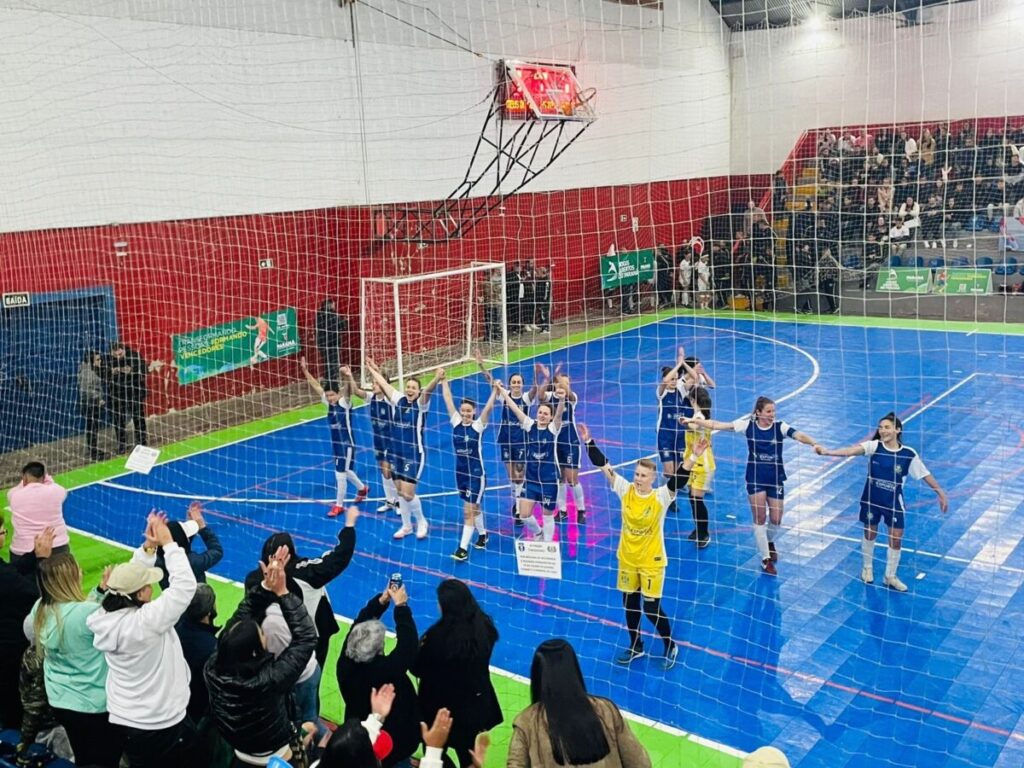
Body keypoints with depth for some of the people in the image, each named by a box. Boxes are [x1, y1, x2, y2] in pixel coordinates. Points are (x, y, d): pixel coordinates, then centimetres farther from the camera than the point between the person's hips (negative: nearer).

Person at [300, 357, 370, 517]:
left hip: (347, 444, -7)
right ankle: (362, 488, 47)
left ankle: (339, 505, 9)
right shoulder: (329, 403, 1)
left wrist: (348, 376, -56)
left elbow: (349, 390, -36)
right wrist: (305, 370, -5)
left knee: (340, 475, -4)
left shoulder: (344, 402, -16)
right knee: (345, 471, 22)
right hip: (335, 443, 7)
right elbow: (316, 386, 3)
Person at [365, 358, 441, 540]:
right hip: (397, 453, 6)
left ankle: (422, 522, 15)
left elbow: (428, 391, -31)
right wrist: (372, 369, 23)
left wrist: (437, 379, -50)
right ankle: (406, 526, 29)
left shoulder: (421, 404, -11)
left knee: (408, 494, -9)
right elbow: (384, 384, 15)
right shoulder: (399, 400, 3)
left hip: (414, 454, -6)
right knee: (400, 491, 13)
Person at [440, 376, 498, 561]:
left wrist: (495, 390, -32)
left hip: (476, 474, -5)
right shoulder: (456, 422, -2)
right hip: (460, 472, 5)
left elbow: (488, 407, -24)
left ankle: (463, 548, -4)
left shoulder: (478, 426, -12)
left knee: (468, 511, -6)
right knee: (473, 507, 20)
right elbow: (448, 400, -3)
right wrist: (444, 381, -4)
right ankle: (482, 534, 42)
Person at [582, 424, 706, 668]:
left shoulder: (661, 497, -16)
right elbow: (604, 466, -11)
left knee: (652, 608, 2)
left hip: (651, 561, -4)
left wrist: (693, 456, -45)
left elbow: (679, 478, -31)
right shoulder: (625, 490, -8)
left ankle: (671, 647, 25)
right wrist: (589, 442, -17)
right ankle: (635, 647, 36)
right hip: (627, 558, 4)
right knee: (630, 604, 15)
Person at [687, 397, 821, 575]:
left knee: (776, 519, 8)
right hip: (755, 479, -1)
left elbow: (799, 436, -25)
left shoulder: (780, 427, -9)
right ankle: (766, 559, 16)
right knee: (760, 519, 2)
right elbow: (718, 425, -10)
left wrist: (814, 444, -46)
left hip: (776, 479, 1)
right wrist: (693, 420, -18)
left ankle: (770, 542, 42)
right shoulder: (748, 425, -8)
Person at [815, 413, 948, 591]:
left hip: (894, 502, 0)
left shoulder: (908, 454, -14)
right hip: (871, 499, 0)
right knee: (870, 533, 16)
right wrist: (827, 451, -48)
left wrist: (941, 493, 1)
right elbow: (852, 450, -32)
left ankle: (890, 577, 27)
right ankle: (868, 568, 41)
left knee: (896, 539, 6)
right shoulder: (874, 446, -16)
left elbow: (925, 474, -3)